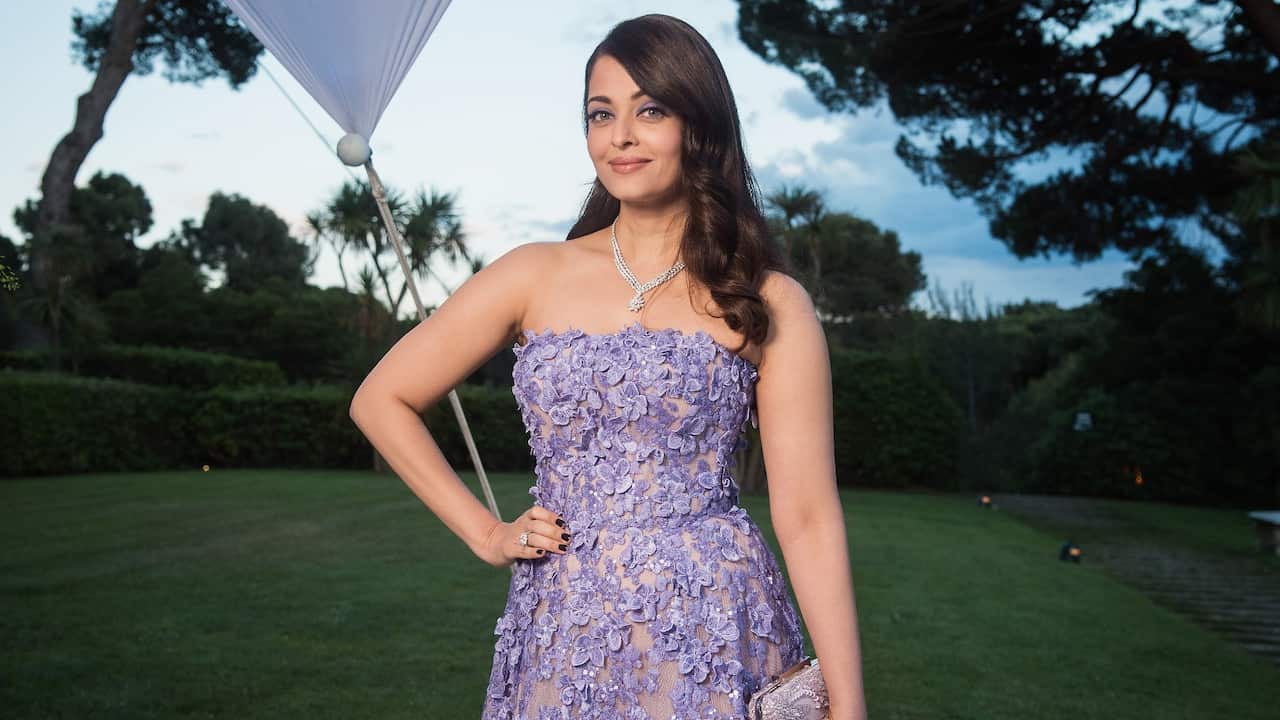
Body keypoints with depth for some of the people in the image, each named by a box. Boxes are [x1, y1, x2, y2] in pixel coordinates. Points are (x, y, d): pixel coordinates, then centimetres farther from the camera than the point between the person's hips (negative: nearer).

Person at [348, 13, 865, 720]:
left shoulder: (770, 305, -1)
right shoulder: (533, 276, 3)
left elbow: (808, 516, -5)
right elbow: (380, 401, 10)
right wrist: (485, 533, 4)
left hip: (712, 638, -2)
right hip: (561, 637, 2)